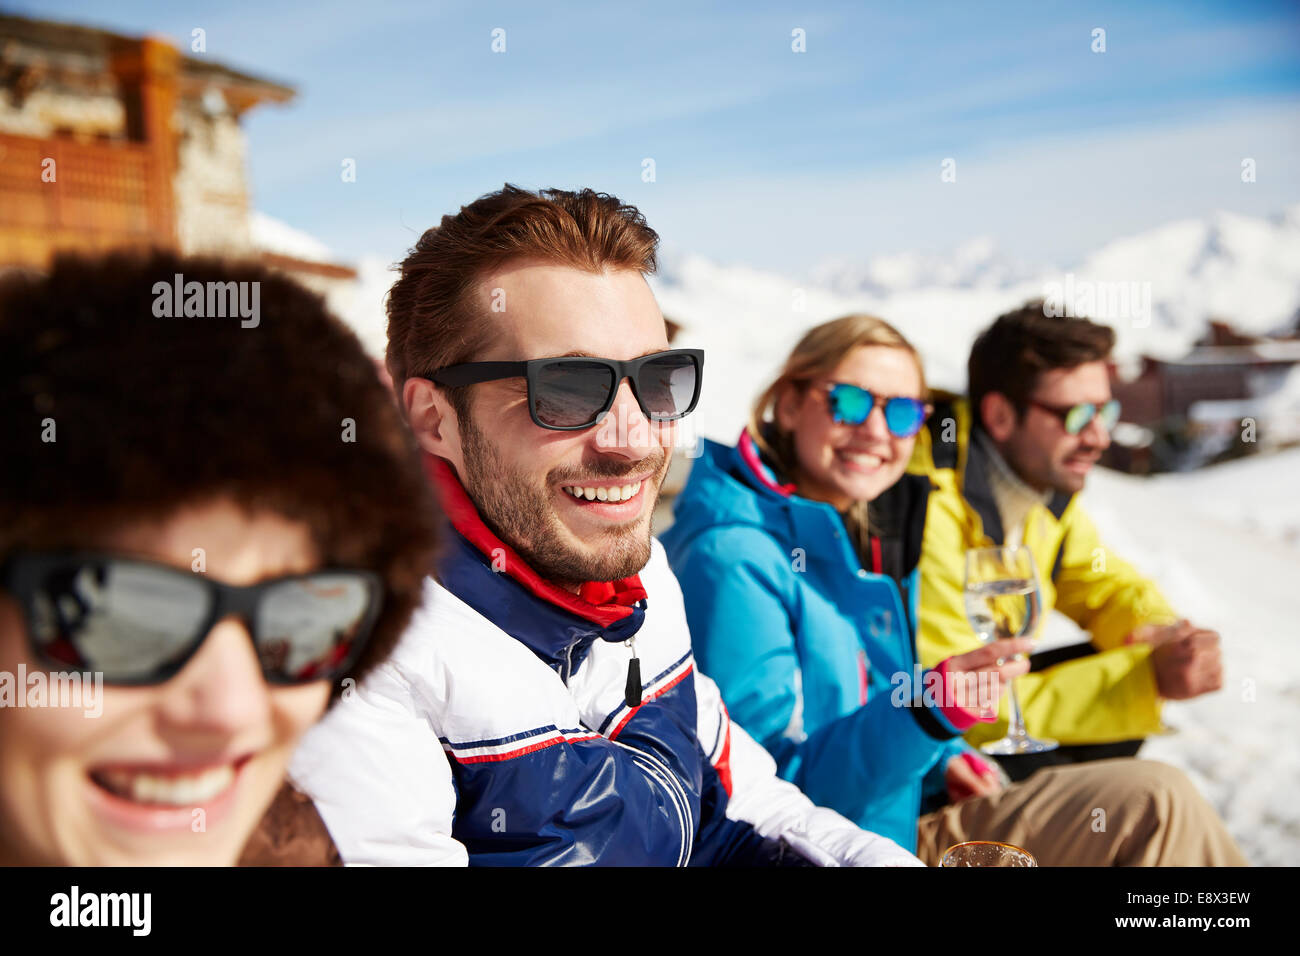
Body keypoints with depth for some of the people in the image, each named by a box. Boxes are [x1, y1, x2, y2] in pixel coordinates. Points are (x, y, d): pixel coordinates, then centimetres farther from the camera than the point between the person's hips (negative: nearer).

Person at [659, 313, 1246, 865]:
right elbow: (772, 785, -22)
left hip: (906, 819, 8)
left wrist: (939, 764, 2)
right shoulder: (731, 559, -20)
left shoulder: (862, 532, 8)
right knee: (1157, 804, -12)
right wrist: (926, 711, -33)